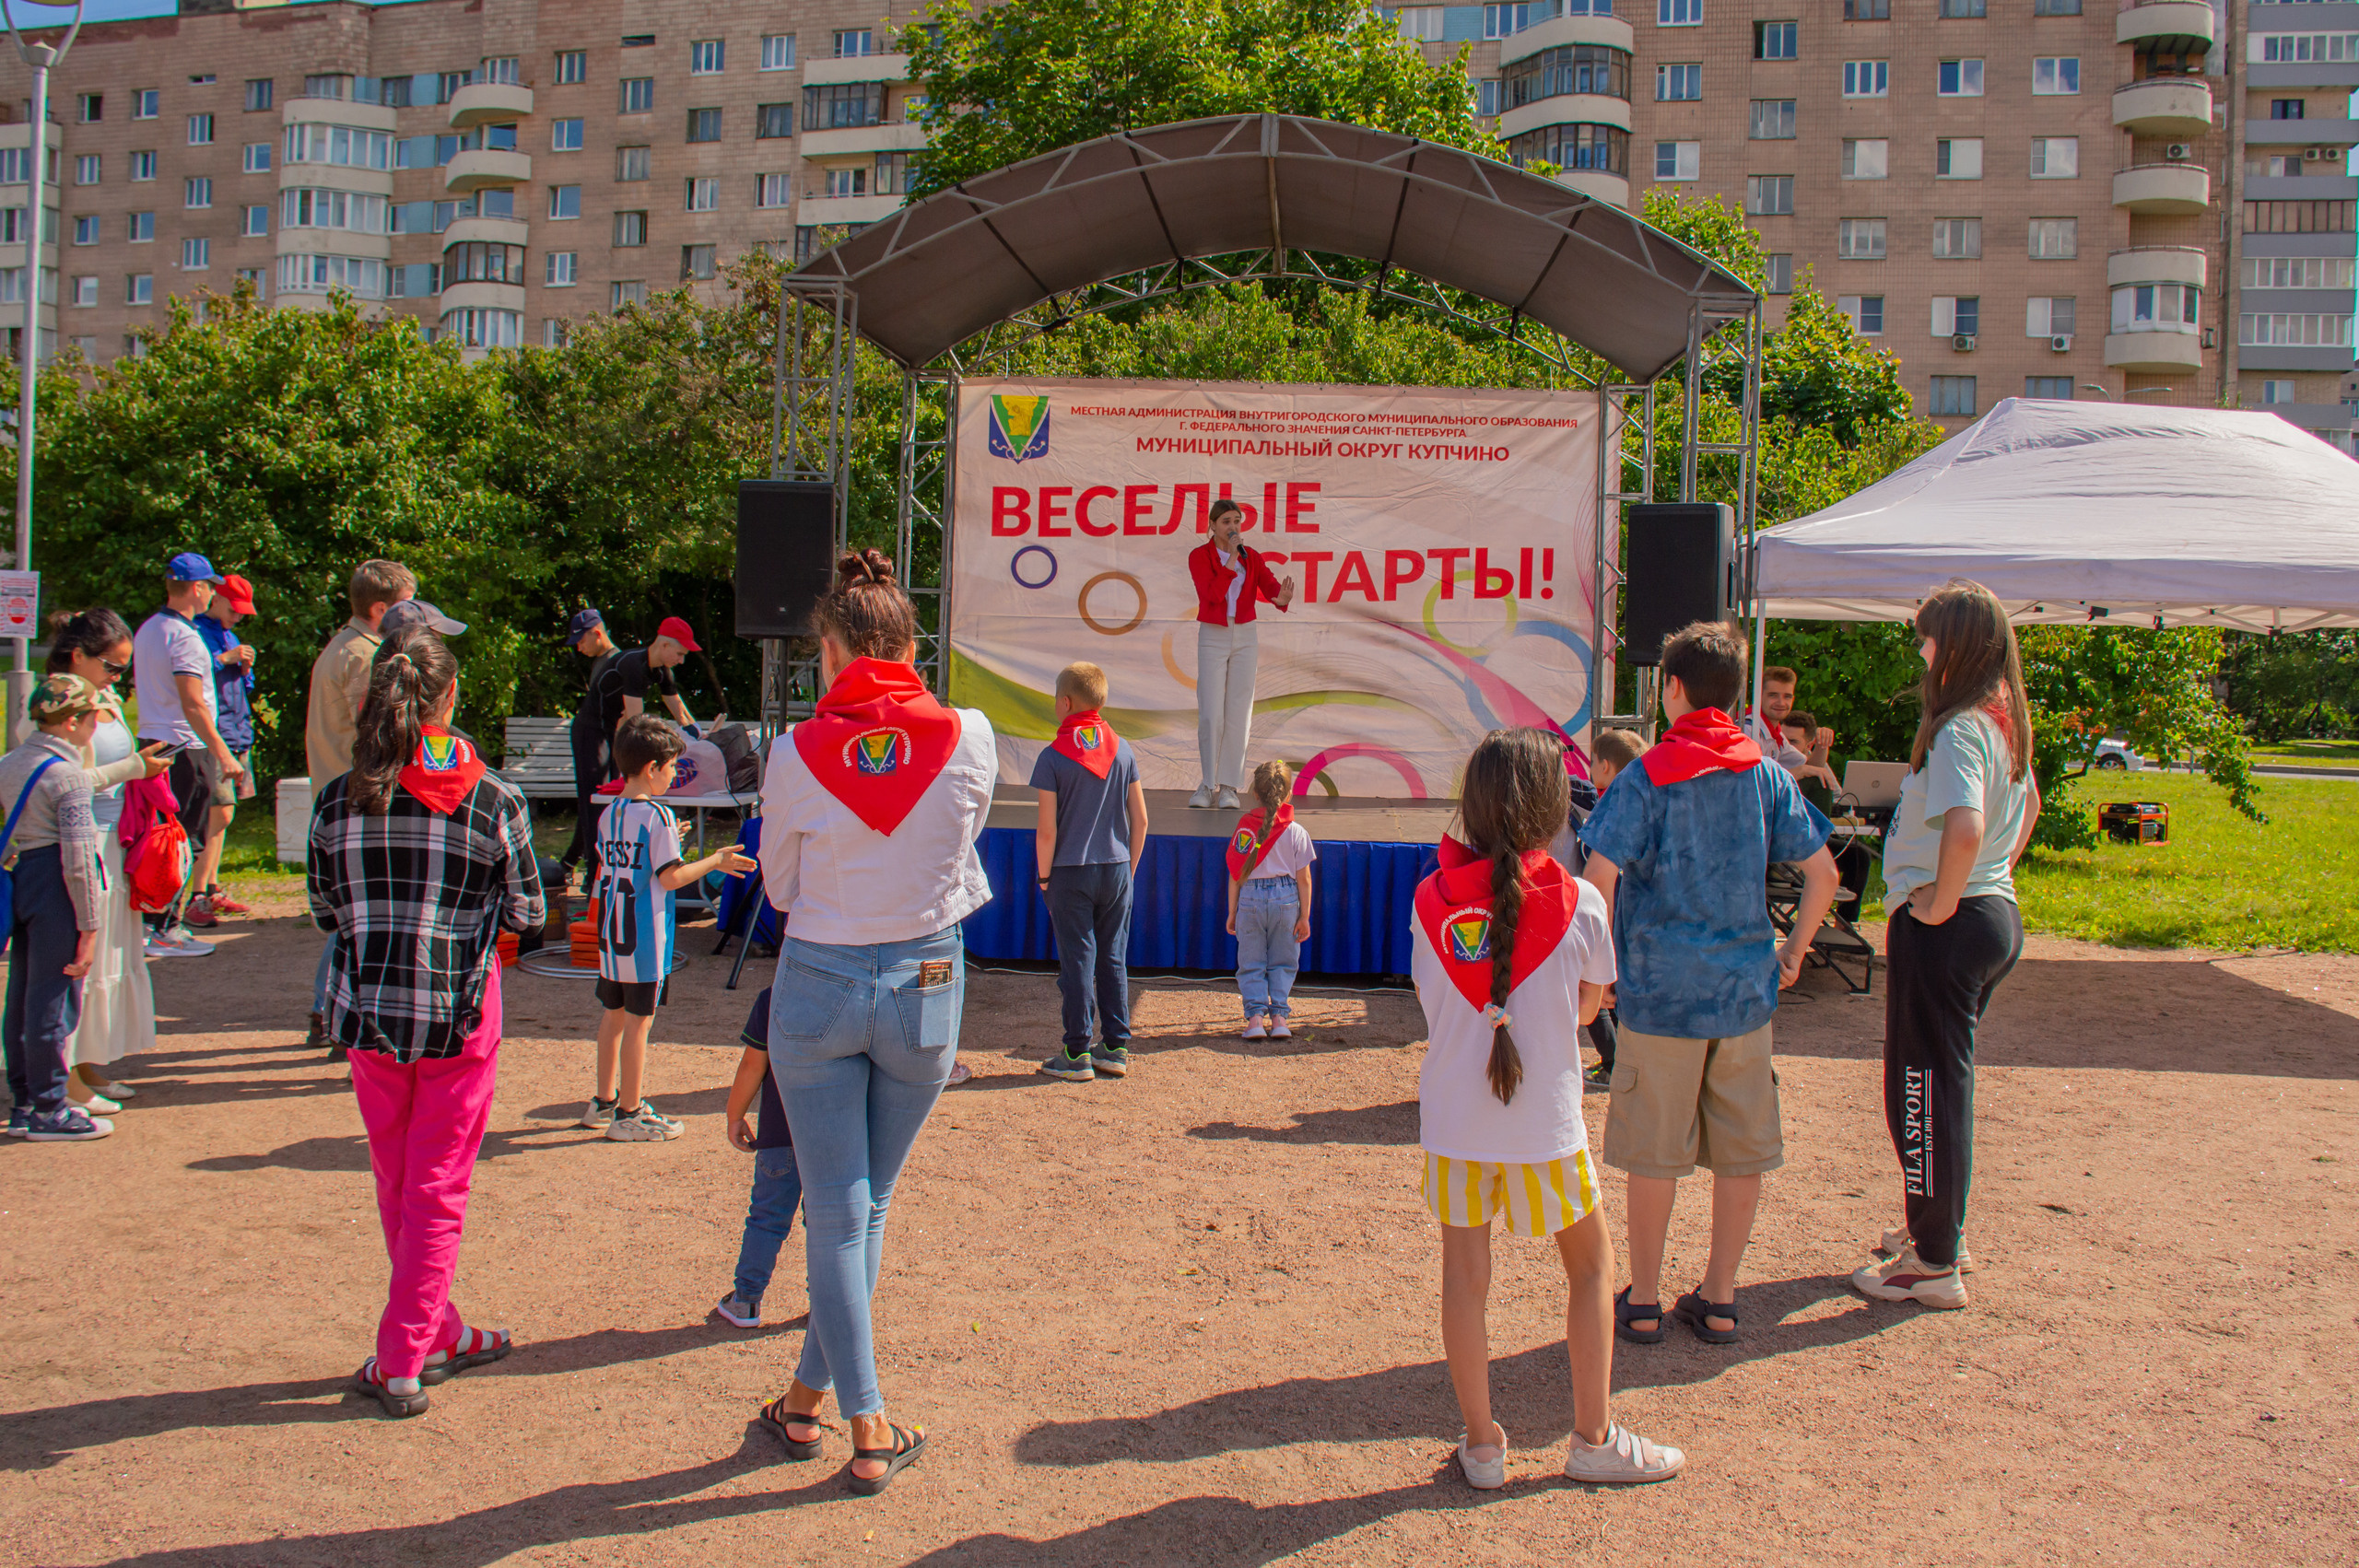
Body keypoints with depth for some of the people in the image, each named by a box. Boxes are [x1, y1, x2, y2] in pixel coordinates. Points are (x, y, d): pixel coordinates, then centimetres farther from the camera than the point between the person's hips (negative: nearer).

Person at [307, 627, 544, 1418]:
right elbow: (527, 917, -4)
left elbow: (324, 913, 5)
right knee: (438, 1190, 8)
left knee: (395, 1184, 18)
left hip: (367, 1008, 3)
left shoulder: (339, 800, -4)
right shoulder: (494, 799, -10)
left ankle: (440, 1332, 30)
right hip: (459, 1010, -2)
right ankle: (403, 1361, 9)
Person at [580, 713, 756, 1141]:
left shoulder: (608, 816, 7)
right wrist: (714, 862, -4)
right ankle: (630, 1114, 7)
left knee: (613, 1016, 18)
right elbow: (670, 877, -17)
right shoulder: (657, 816, -15)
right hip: (645, 940, -7)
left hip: (610, 936, 8)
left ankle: (605, 1101, 29)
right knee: (638, 1022, 0)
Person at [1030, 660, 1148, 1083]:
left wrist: (1044, 878, 1)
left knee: (1076, 960, 2)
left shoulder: (1054, 756, -9)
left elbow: (1047, 830, -11)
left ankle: (1078, 1053, 6)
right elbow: (1140, 819, 4)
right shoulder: (1122, 750, 2)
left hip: (1071, 872, -3)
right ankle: (1116, 1048, 14)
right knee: (1114, 959, 11)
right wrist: (1129, 869, 14)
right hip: (1116, 869, 4)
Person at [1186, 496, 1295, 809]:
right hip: (1212, 638, -2)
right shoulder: (1199, 556, -4)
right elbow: (1212, 594, -18)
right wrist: (1232, 557, -20)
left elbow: (1271, 586, -8)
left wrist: (1282, 597, -32)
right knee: (1210, 714, -7)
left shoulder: (1252, 557, 6)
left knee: (1238, 713, -2)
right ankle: (1207, 783, 8)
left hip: (1245, 637, 2)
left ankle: (1228, 787, 4)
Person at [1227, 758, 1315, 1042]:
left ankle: (1255, 1015, -2)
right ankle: (1278, 1015, 6)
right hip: (1286, 898, 0)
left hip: (1250, 898, 0)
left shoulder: (1244, 828, -2)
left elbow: (1235, 875, 0)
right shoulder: (1296, 832, -4)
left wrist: (1232, 913, 8)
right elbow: (1304, 879, -2)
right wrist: (1304, 916, 6)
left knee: (1251, 963, 9)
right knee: (1283, 961, 13)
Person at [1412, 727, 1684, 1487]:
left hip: (1453, 1120, 2)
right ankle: (1594, 1437, 23)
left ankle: (1482, 1443, 18)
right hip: (1544, 1123, -2)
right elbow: (1587, 1005, 4)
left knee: (1464, 1275, 11)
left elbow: (1433, 999, 7)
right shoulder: (1578, 902, -10)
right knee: (1591, 1262, 16)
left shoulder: (1430, 901, -4)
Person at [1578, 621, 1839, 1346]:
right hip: (1746, 990, 3)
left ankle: (1642, 1302, 16)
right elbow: (1822, 873, 3)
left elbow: (1598, 877, -16)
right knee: (1742, 1150, 12)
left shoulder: (1645, 778, -8)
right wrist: (1793, 951, 14)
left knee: (1653, 1153, 7)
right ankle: (1719, 1300, 20)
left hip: (1662, 990, -3)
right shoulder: (1768, 776, 3)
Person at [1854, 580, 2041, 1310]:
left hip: (1944, 927, -10)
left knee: (1926, 1088, 0)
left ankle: (1935, 1265, 8)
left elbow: (1965, 828, -36)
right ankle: (1939, 1228, 34)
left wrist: (1941, 903, -23)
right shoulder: (2005, 721, 10)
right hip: (1995, 912, 10)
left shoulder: (1958, 730, -20)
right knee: (1942, 1079, 21)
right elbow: (2027, 806, 28)